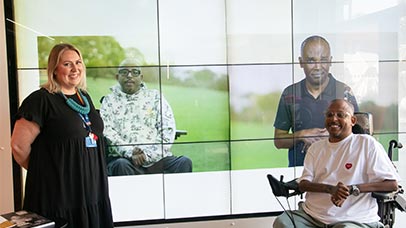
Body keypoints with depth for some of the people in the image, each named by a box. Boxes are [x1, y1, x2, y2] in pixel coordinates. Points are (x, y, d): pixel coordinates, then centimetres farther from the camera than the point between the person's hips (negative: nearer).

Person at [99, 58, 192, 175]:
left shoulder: (155, 96, 17)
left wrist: (148, 154, -10)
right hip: (124, 158, 0)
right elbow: (106, 132, 1)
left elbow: (168, 130, 5)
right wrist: (130, 152, -15)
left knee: (184, 162, -27)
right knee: (121, 165, -35)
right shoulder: (109, 100, 16)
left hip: (156, 158, 1)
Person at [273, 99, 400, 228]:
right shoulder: (315, 147, 15)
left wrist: (352, 189, -17)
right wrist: (330, 189, -15)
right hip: (311, 214, 5)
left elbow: (392, 184, -3)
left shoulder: (367, 143, 2)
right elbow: (302, 185, 6)